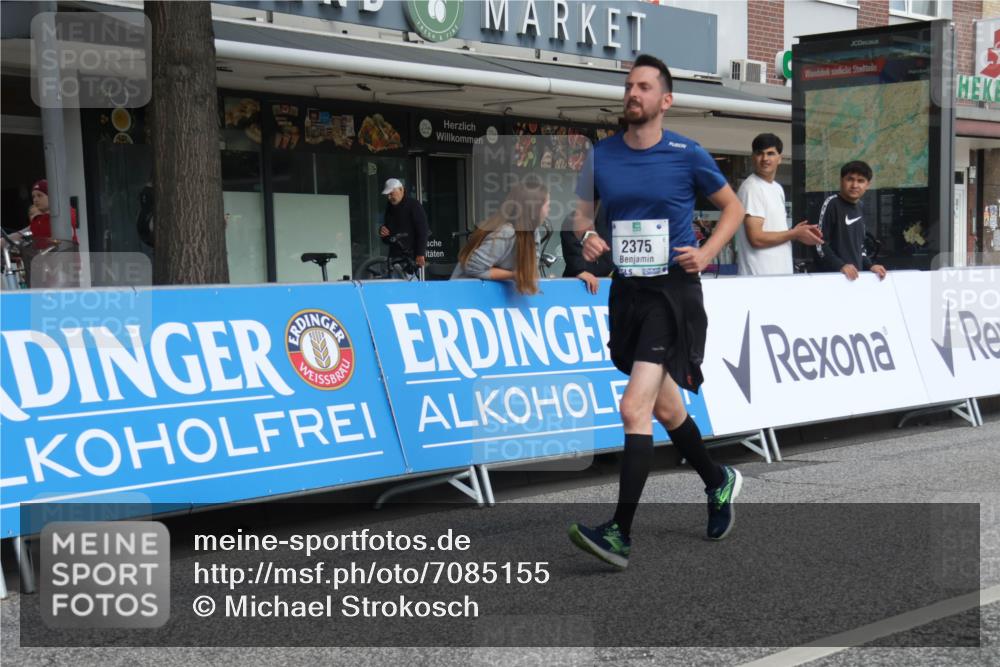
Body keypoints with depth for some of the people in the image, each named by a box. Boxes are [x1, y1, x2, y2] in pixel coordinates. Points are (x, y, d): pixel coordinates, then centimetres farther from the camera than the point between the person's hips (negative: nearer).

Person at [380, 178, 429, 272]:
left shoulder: (413, 205, -6)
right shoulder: (390, 208, 17)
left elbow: (422, 231, -12)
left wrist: (420, 254, -18)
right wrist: (381, 231, 5)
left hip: (411, 256, -7)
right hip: (395, 255, 7)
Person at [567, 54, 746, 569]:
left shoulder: (687, 155, -5)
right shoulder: (601, 154, 5)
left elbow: (733, 207, 8)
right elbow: (583, 209, 18)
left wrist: (706, 252, -8)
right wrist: (587, 235, -5)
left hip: (673, 290, -6)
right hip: (626, 292, 6)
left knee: (634, 407, -18)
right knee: (665, 408, 18)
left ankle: (620, 534, -18)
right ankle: (719, 482, 43)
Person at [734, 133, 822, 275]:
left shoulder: (778, 188, 17)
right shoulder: (751, 188, -12)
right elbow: (756, 238, -18)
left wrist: (796, 233, 3)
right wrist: (795, 234, -8)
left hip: (782, 274, 9)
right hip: (759, 276, -9)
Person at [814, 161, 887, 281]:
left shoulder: (860, 208, 15)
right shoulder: (832, 203, -8)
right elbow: (820, 244, -13)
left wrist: (870, 266, 8)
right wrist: (840, 266, -23)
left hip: (856, 274, 7)